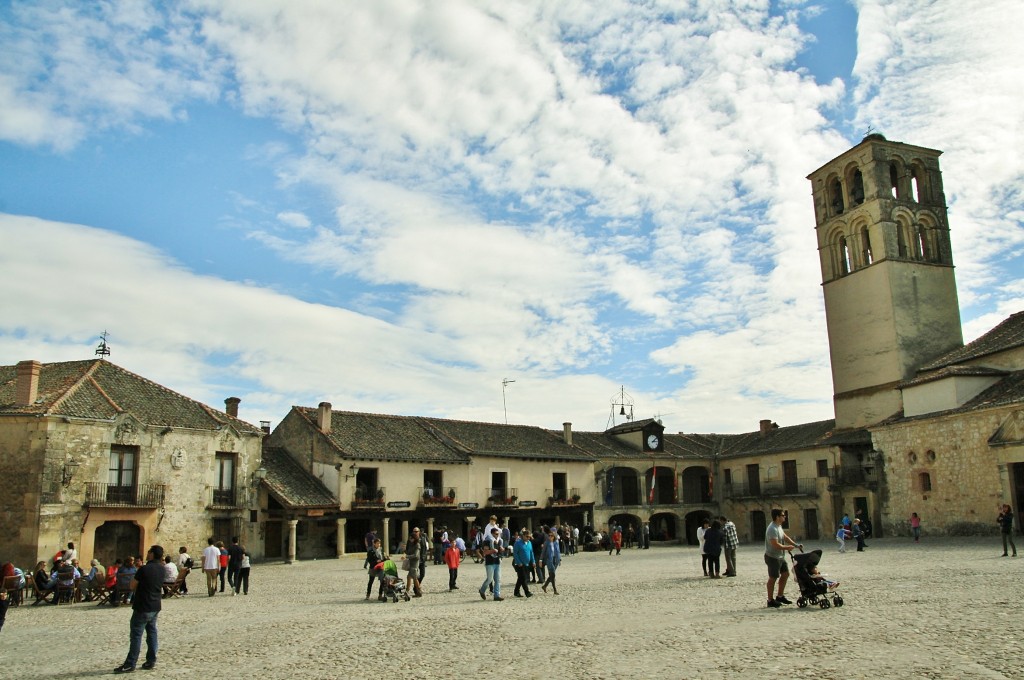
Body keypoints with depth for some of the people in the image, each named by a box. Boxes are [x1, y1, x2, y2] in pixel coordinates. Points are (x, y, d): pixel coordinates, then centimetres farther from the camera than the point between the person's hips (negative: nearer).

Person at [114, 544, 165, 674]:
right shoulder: (161, 569, 3)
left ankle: (130, 664, 4)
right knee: (152, 633, 13)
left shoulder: (144, 569, -18)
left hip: (142, 607, -7)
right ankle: (151, 661, 16)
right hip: (155, 607, 7)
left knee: (136, 635, 0)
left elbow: (133, 586, -9)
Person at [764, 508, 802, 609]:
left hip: (780, 556, 10)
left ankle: (780, 596, 26)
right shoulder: (772, 529, -25)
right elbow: (775, 545, -28)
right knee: (773, 578, -1)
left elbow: (785, 537, 16)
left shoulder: (778, 526, 9)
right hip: (772, 557, -10)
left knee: (785, 574, 15)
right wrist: (787, 547, -15)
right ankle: (770, 600, 8)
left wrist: (796, 545, 5)